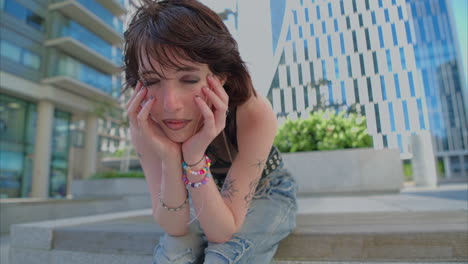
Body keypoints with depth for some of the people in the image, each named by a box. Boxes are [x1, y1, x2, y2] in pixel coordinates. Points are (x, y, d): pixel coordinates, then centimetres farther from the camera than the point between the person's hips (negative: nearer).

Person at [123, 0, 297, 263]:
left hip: (267, 193, 0)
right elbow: (175, 228, -23)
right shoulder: (146, 127, -25)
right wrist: (170, 160, -40)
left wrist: (195, 160, -45)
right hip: (203, 196, 1)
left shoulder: (254, 114, -35)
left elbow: (221, 232, -29)